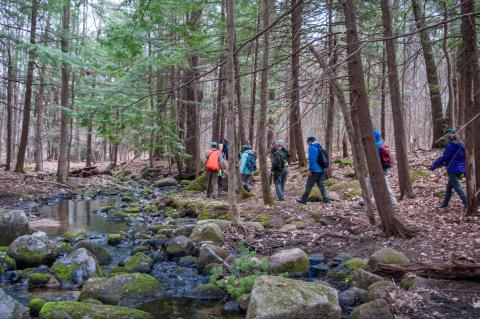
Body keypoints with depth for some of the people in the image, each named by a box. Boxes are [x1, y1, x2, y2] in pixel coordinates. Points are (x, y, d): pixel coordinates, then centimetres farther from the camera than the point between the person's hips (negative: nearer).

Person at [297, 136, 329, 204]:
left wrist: (310, 169, -17)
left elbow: (311, 159, -19)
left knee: (309, 185, 1)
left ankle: (303, 199, 9)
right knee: (321, 185, 9)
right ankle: (326, 199, 2)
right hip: (322, 170, 8)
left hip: (315, 170, -8)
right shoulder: (320, 147, 16)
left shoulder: (311, 147, -10)